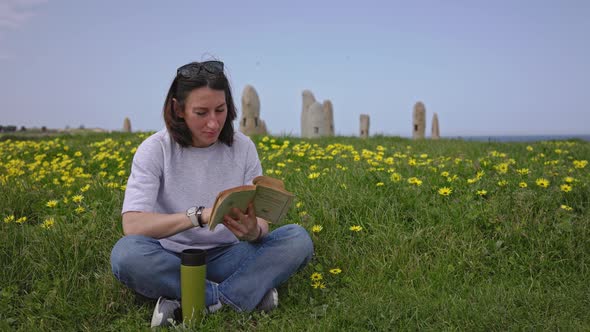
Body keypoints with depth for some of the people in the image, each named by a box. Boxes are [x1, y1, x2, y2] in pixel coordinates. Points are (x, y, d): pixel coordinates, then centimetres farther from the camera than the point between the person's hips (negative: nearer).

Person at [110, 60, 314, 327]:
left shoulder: (243, 147, -2)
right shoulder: (155, 150, -10)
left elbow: (261, 221, -4)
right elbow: (133, 225, -22)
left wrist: (253, 231, -30)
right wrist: (199, 214, -35)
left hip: (226, 258, 2)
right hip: (172, 262, -1)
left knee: (298, 239, -21)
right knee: (126, 253, -35)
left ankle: (192, 303, -24)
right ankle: (246, 292, -23)